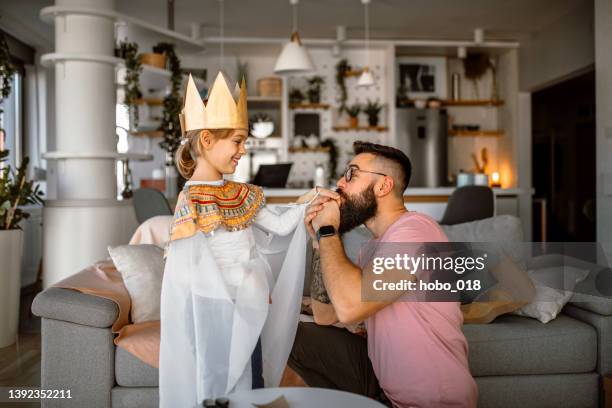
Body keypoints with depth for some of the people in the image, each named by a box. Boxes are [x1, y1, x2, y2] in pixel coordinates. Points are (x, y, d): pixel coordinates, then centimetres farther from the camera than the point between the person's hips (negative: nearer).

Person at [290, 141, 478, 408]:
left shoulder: (414, 230, -22)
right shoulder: (375, 244, 9)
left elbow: (349, 307, -33)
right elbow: (325, 315, 8)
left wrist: (327, 232, -18)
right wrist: (320, 242, -2)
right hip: (384, 383, 8)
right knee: (294, 336, 4)